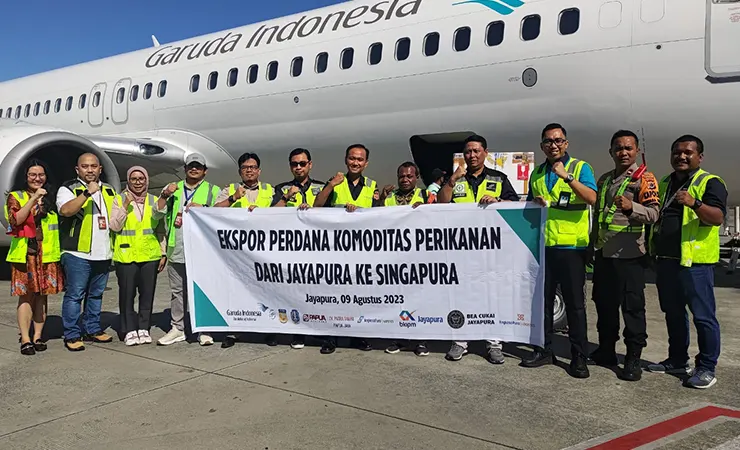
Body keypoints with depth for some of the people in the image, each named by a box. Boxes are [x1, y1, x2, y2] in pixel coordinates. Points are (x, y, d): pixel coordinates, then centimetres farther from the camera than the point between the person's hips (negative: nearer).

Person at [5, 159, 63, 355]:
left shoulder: (50, 197, 15)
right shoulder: (16, 196, 5)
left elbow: (59, 222, 18)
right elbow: (16, 220, -13)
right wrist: (34, 198, -16)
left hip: (48, 254, 3)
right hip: (25, 254, -3)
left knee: (42, 294, 6)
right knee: (26, 295, -5)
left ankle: (38, 336, 13)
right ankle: (25, 339, -2)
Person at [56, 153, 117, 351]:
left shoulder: (109, 191, 16)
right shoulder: (68, 189, -2)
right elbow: (66, 210, -22)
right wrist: (87, 193, -27)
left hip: (103, 253, 6)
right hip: (78, 253, -6)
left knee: (96, 294, 14)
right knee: (74, 295, -3)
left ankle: (93, 330, 25)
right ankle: (72, 335, 4)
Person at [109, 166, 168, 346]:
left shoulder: (154, 201, 10)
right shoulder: (119, 200, 3)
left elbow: (160, 229, 13)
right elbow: (115, 226, -6)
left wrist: (164, 253, 9)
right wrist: (126, 207, -15)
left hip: (150, 255, 2)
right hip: (126, 256, -2)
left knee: (147, 294, 5)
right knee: (127, 293, 1)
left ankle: (143, 328, 17)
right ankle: (129, 330, 11)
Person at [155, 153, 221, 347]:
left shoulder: (213, 191, 7)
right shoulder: (173, 189, 17)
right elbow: (158, 212, 10)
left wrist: (202, 208, -15)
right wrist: (165, 195, -6)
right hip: (176, 251, 4)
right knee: (178, 291, 11)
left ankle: (204, 331, 6)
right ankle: (177, 329, 19)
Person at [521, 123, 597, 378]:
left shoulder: (580, 167, -1)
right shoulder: (537, 173, 14)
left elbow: (591, 198, -17)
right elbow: (529, 204, 24)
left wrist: (567, 177, -26)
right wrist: (534, 202, 1)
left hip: (570, 246, -5)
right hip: (542, 245, 5)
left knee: (574, 303, 0)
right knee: (542, 300, 11)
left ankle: (579, 357, 8)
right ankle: (544, 350, 22)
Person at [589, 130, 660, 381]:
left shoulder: (644, 179, -5)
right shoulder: (604, 180, 16)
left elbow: (652, 214, -16)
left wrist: (631, 207, -34)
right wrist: (592, 245, 20)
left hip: (629, 255, -7)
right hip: (603, 254, 7)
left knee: (632, 307, -2)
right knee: (604, 304, 13)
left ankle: (633, 360, 6)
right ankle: (606, 351, 26)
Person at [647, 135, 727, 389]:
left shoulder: (710, 183, -5)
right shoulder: (664, 184, 17)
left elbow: (718, 218, -20)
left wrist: (694, 203, -36)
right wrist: (652, 249, 11)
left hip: (695, 262, -7)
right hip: (665, 260, 7)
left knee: (703, 316, -2)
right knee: (673, 313, 16)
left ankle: (707, 368, 7)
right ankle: (677, 361, 28)